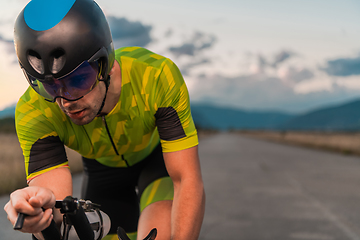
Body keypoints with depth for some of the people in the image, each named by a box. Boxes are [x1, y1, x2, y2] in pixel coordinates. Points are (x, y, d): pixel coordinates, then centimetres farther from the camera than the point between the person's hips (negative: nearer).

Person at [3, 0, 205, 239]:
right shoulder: (33, 114, -34)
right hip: (103, 169, 2)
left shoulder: (158, 75, -39)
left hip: (160, 156, -2)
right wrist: (44, 210, -63)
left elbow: (189, 182, -37)